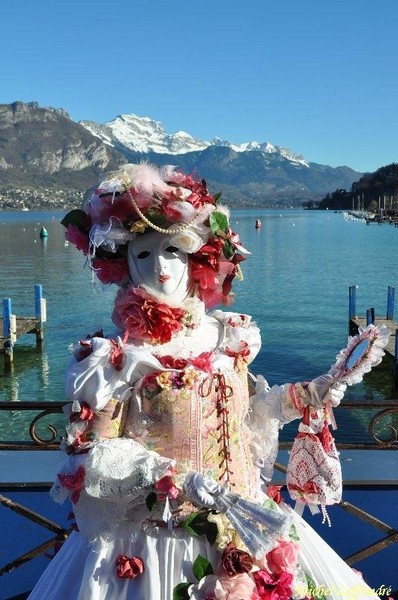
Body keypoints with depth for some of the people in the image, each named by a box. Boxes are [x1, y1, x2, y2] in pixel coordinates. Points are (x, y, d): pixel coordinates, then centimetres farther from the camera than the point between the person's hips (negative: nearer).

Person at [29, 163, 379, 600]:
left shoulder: (228, 335, -2)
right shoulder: (114, 358, -16)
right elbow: (92, 453, -15)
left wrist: (302, 397, 1)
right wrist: (177, 478, -24)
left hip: (243, 516, 5)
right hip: (156, 532, -5)